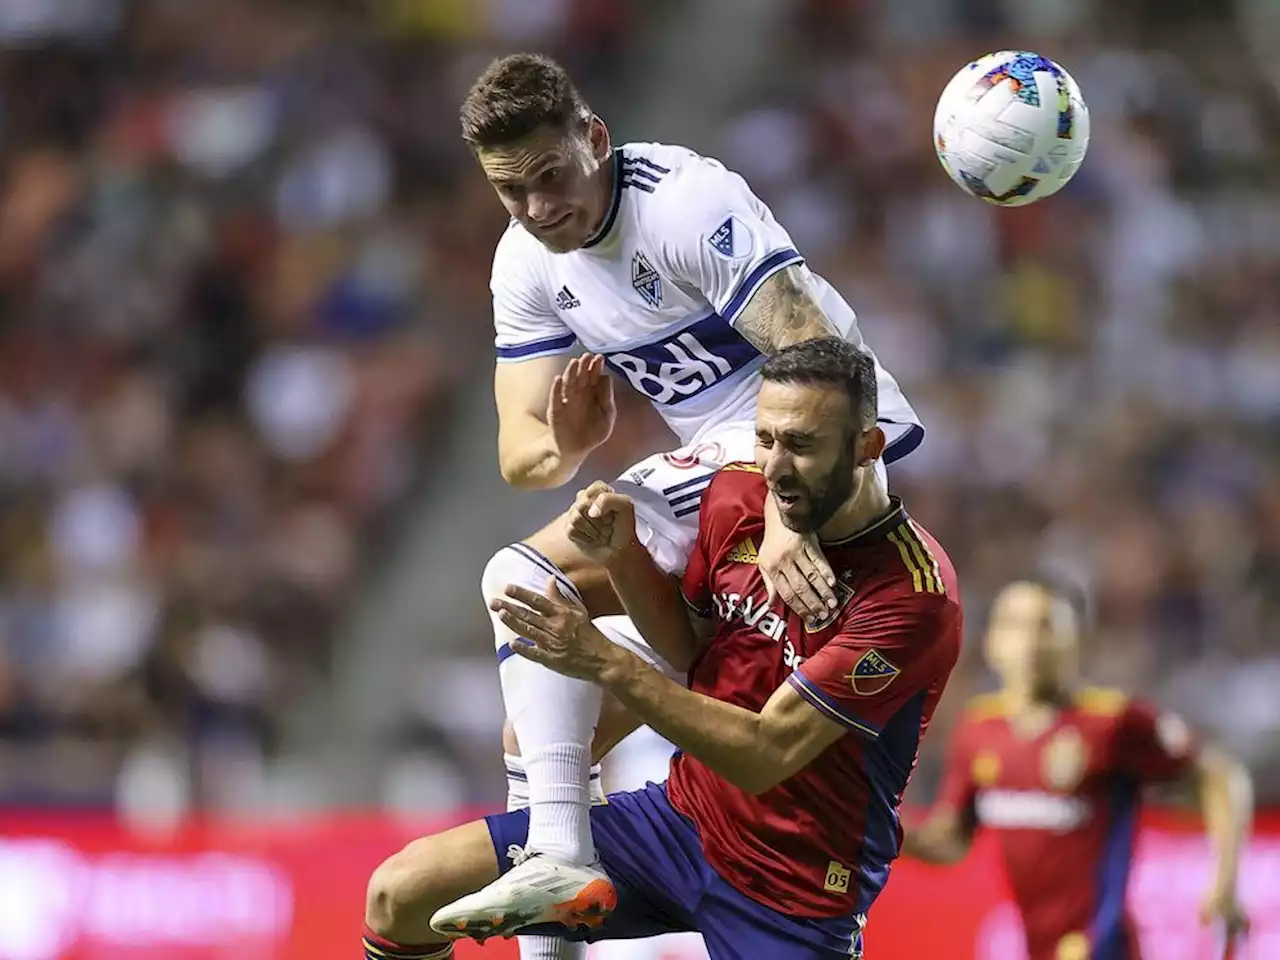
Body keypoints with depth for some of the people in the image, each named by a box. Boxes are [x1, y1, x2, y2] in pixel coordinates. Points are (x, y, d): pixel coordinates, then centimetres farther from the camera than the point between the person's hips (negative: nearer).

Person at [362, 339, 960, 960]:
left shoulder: (913, 593, -24)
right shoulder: (737, 496, -5)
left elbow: (765, 755, -26)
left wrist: (605, 664, -30)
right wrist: (621, 557, -6)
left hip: (794, 901, -6)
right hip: (680, 815, 6)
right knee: (401, 893, -3)